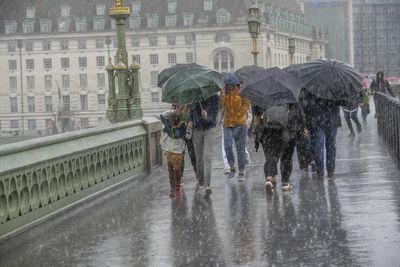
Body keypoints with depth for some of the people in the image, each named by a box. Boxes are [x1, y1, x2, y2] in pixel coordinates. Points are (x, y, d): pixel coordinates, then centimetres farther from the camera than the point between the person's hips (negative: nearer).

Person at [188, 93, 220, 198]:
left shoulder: (214, 97, -9)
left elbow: (214, 114, -13)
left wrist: (207, 117, -34)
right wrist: (190, 121, -6)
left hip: (209, 130, -3)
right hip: (196, 130, 3)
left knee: (208, 157, -15)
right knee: (199, 158, 10)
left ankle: (207, 186, -21)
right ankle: (201, 183, 26)